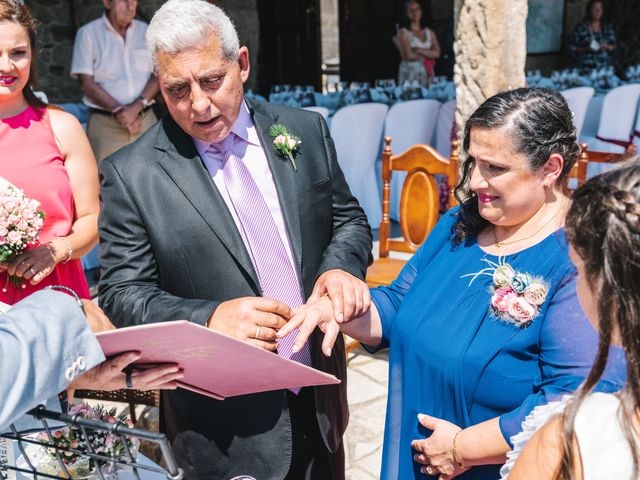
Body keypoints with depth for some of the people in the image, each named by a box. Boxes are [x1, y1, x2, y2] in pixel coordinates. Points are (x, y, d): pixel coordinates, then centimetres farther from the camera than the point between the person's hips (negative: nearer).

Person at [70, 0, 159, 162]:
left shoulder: (146, 32, 10)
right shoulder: (88, 33, 2)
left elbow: (158, 75, 4)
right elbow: (86, 83, -3)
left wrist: (137, 106, -12)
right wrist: (118, 110, -14)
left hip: (145, 118, 3)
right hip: (105, 122, -2)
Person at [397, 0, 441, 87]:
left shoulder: (429, 32, 12)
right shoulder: (404, 33, -2)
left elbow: (437, 53, 2)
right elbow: (408, 56, -11)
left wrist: (418, 50, -8)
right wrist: (427, 55, 3)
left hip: (427, 73, 4)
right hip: (410, 73, -4)